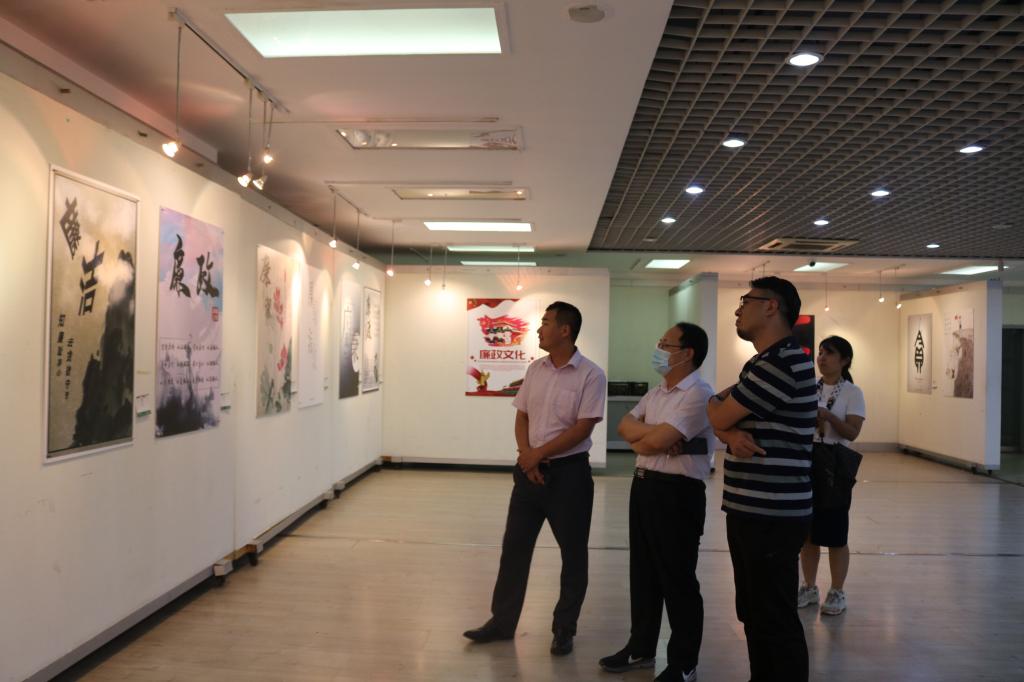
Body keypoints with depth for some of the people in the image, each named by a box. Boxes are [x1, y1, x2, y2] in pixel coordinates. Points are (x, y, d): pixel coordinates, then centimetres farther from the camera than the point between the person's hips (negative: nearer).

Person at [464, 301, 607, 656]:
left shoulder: (591, 374, -11)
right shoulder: (535, 369, 7)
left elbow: (582, 429, -15)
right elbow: (521, 417, 9)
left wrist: (539, 454, -14)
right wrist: (526, 456, -7)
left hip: (568, 471, -5)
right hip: (530, 469, 5)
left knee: (573, 554, 7)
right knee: (514, 547, 10)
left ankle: (564, 630, 23)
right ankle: (502, 621, 24)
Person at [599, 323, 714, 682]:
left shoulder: (699, 394, -16)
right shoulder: (655, 392, 13)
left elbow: (657, 440, -24)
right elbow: (624, 426, 7)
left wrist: (643, 436, -2)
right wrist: (654, 432, -11)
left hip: (677, 492, -9)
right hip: (643, 484, 9)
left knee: (677, 579, 3)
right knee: (643, 572, 17)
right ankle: (641, 648, 32)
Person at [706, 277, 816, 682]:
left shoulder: (782, 362, -18)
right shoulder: (764, 362, 16)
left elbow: (719, 417, -15)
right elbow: (722, 422, 13)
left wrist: (714, 404, 7)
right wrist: (733, 435, -9)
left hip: (772, 514, -10)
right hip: (750, 509, 10)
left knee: (776, 619, 1)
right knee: (754, 613, 19)